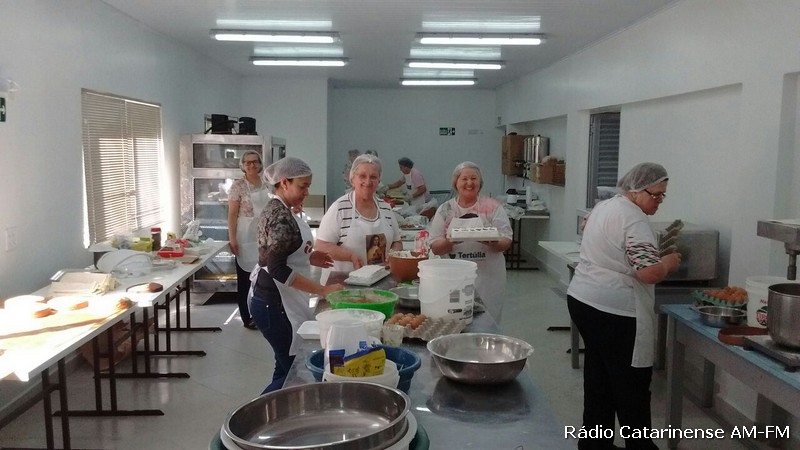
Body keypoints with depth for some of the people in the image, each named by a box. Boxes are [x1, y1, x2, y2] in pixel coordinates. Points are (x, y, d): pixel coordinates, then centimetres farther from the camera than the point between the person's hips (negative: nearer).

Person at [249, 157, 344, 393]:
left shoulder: (276, 210, 11)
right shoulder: (281, 216, -19)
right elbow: (278, 269, -26)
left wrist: (308, 258, 9)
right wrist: (322, 290, -27)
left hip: (275, 300, 10)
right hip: (275, 303, -10)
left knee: (288, 368, 15)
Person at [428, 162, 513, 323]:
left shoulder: (493, 207, 2)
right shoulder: (445, 210, 5)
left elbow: (506, 241, -1)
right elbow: (435, 247, 3)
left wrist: (493, 243, -22)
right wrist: (449, 242, -18)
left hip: (488, 277, -1)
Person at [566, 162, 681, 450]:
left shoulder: (603, 206, 14)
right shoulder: (634, 220, -16)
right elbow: (650, 273, -23)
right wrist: (669, 262, -3)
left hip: (581, 298, 10)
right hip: (612, 311, -9)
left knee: (598, 376, 15)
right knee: (631, 384, 3)